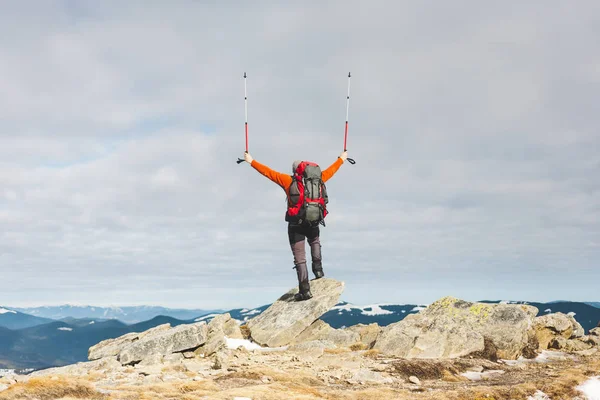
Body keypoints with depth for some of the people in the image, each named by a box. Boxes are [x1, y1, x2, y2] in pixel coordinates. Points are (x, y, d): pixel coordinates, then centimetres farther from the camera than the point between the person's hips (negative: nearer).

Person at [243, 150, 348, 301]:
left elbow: (268, 172, 2)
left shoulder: (288, 181, -2)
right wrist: (341, 159, 38)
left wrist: (251, 161, 13)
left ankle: (305, 290, -3)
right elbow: (330, 170, 21)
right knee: (315, 242, 35)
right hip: (313, 222, 3)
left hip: (296, 224, -2)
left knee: (300, 258, 2)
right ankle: (318, 269, 18)